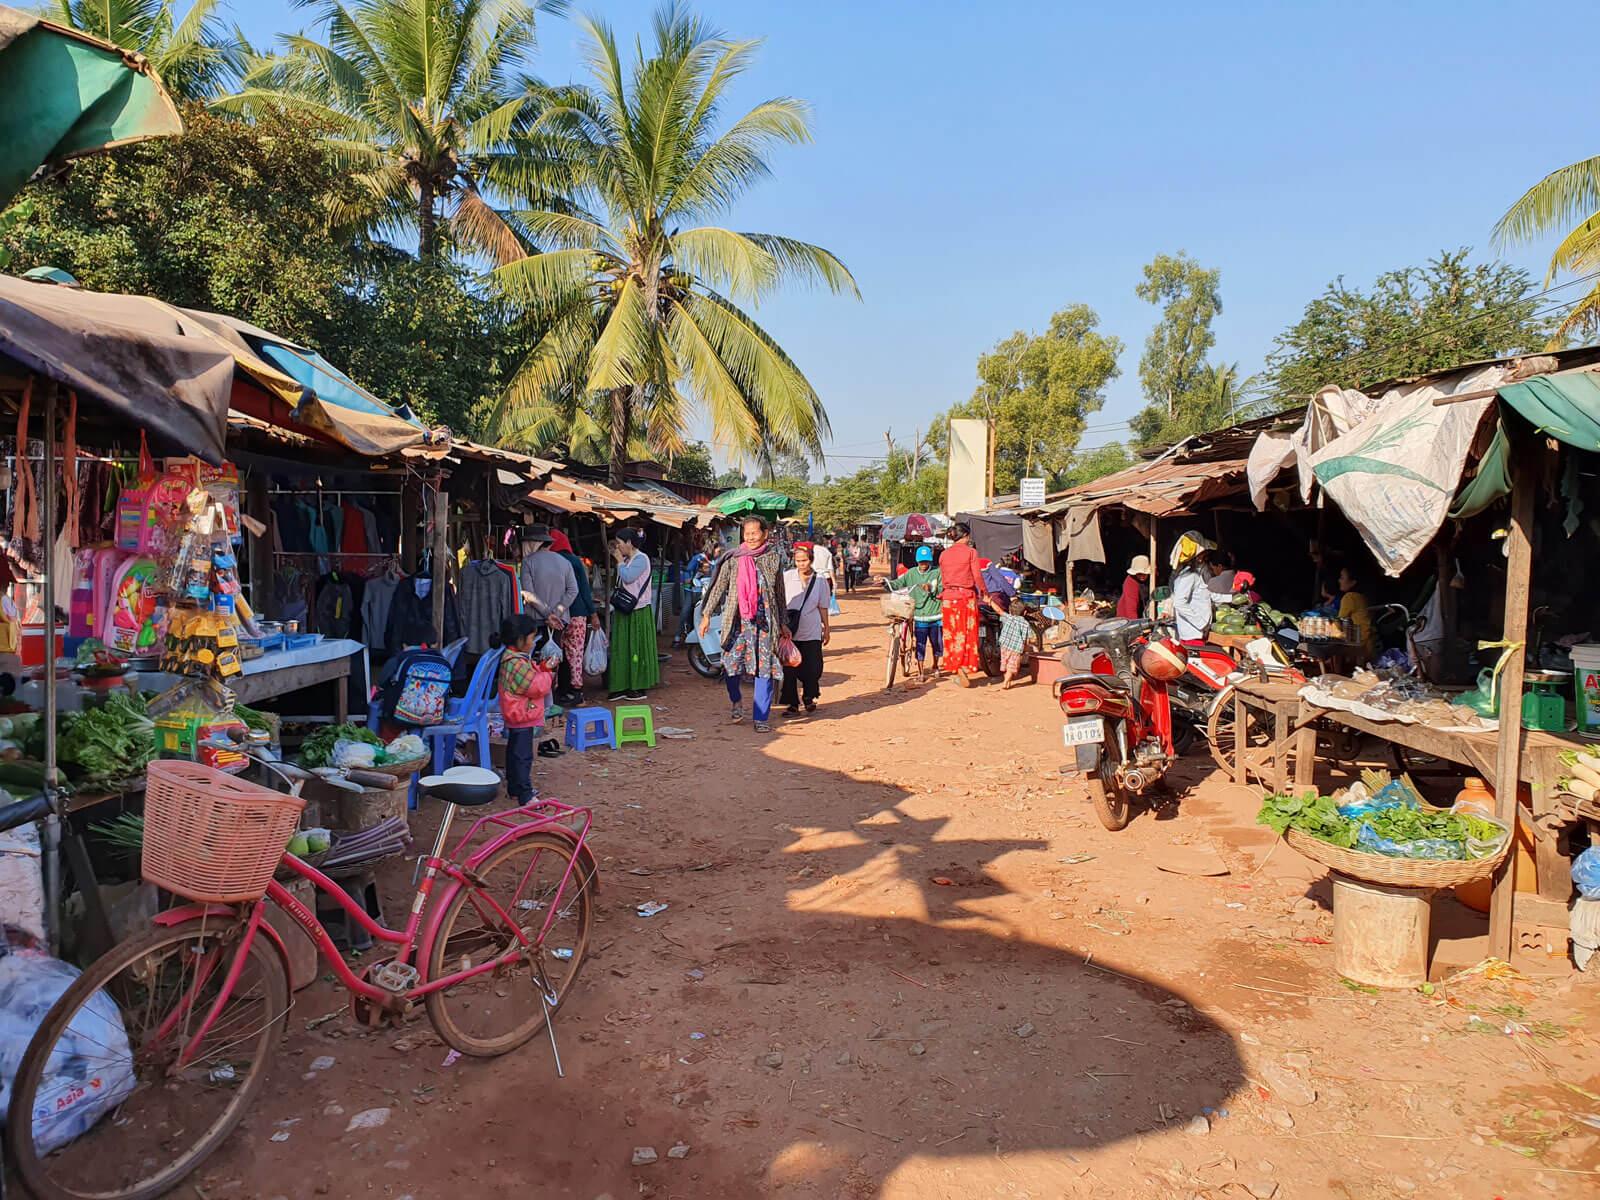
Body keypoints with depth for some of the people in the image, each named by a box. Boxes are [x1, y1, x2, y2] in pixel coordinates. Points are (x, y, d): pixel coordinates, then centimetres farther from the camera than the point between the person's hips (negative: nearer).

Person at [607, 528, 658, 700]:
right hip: (623, 611, 8)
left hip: (638, 612, -8)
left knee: (637, 647, -3)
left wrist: (620, 561, -9)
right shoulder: (626, 560, 14)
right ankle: (623, 687, 10)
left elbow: (628, 577, -24)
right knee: (622, 648, 7)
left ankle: (639, 687, 4)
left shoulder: (641, 559, -11)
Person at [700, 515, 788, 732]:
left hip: (765, 620, 1)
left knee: (766, 667, 0)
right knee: (731, 664, -5)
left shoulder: (772, 559, 6)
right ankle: (736, 701, 27)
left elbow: (780, 593, 13)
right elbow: (718, 587, 5)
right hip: (738, 619, -1)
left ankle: (760, 718, 9)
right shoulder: (733, 559, 3)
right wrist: (706, 615, 1)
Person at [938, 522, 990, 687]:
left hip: (949, 597, 4)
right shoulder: (970, 552, -7)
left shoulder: (944, 554, 6)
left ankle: (956, 669, 12)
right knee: (968, 633, 2)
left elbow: (943, 580, 11)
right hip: (967, 596, -4)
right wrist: (985, 593, 5)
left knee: (952, 633, 9)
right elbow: (977, 576, -8)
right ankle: (965, 667, -11)